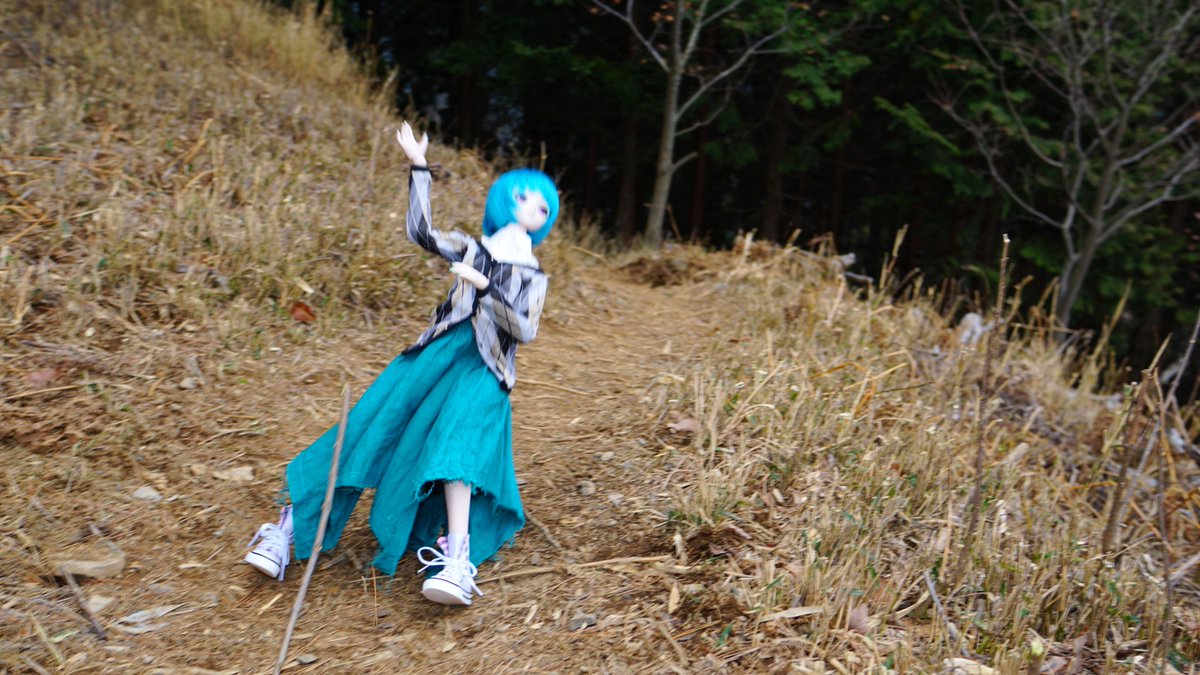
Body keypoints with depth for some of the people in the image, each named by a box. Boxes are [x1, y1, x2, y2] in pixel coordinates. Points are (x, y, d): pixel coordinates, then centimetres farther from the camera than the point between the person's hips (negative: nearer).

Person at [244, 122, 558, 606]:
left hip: (482, 371, -2)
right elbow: (421, 232, 8)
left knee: (455, 444, -31)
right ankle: (290, 525, -8)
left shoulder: (532, 276, 16)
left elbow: (525, 330, 0)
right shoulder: (472, 248, 22)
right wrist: (419, 167, 6)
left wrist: (485, 287, -11)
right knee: (369, 429, -12)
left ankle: (457, 559, -39)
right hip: (436, 354, 2)